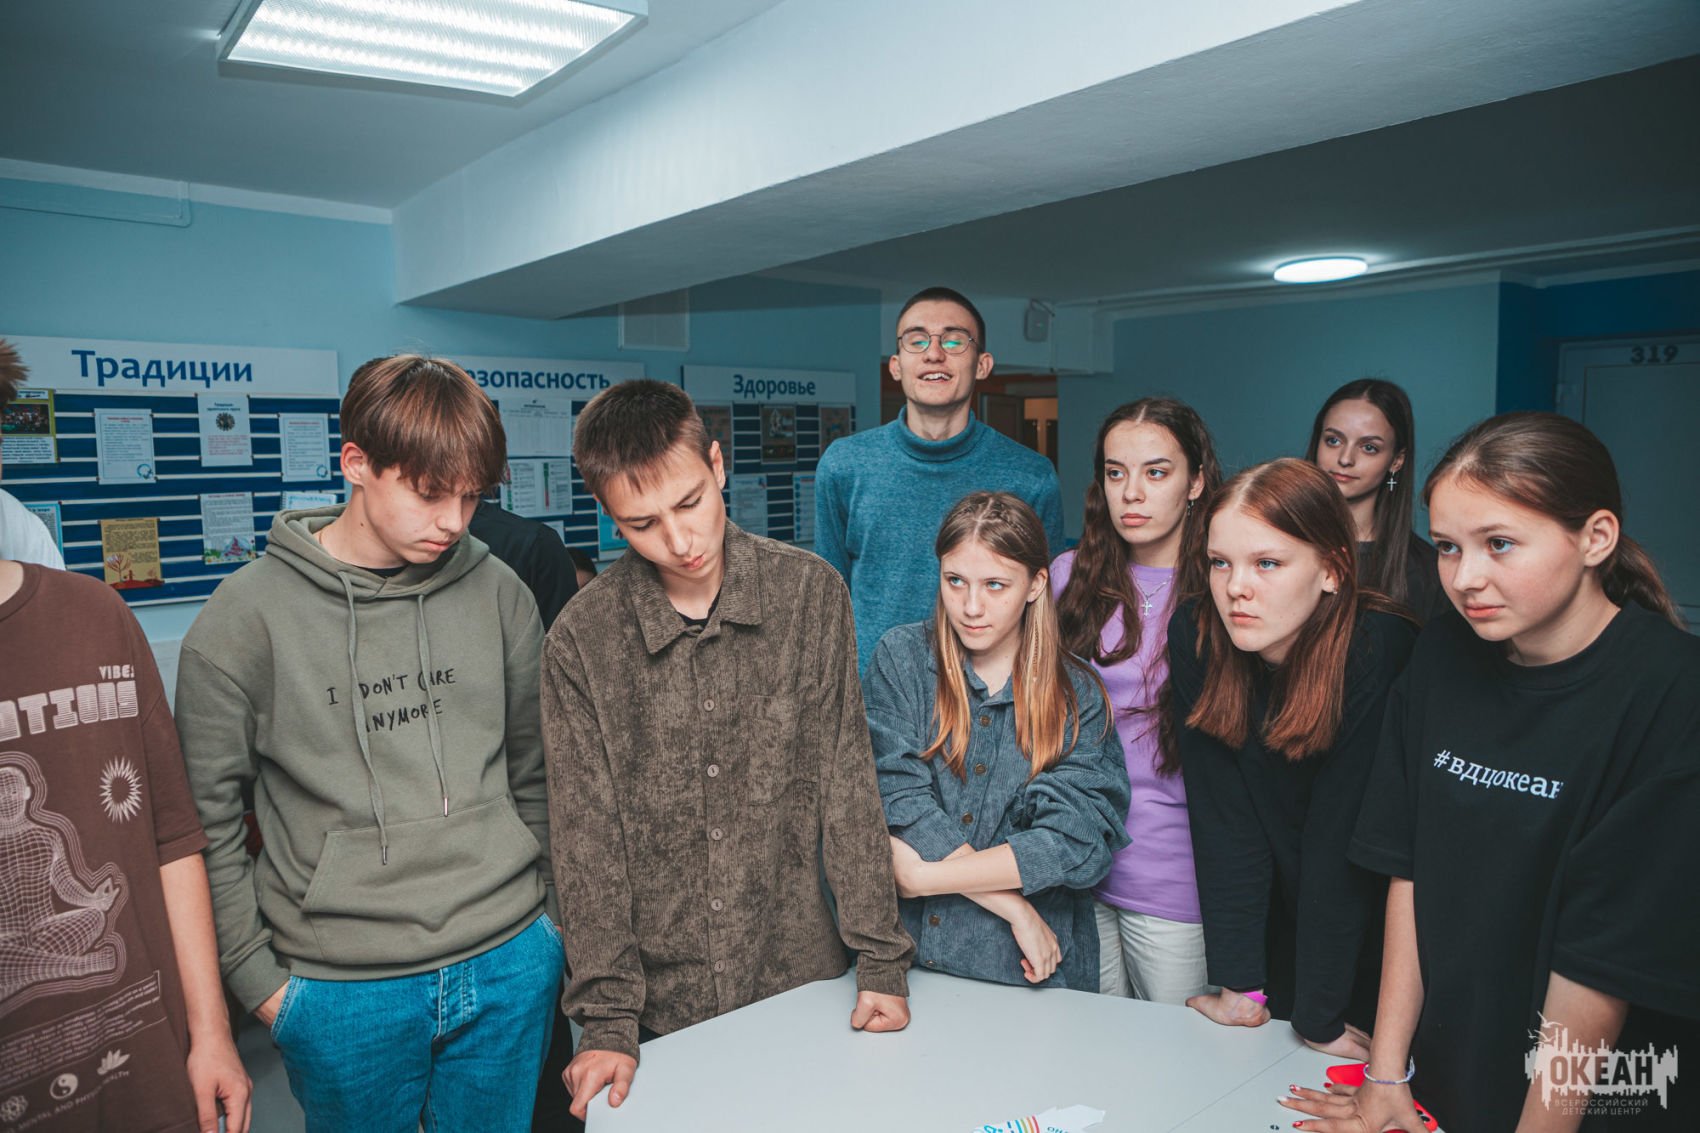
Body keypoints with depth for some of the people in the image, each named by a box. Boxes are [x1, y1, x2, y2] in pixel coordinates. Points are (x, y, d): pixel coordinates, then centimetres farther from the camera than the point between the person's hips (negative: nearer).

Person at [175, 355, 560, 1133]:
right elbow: (204, 818, -3)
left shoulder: (498, 594, -1)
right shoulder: (249, 615, -9)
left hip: (510, 967, 3)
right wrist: (256, 976, -2)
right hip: (343, 991, -2)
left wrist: (550, 917, 9)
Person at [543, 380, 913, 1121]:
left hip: (801, 975, 1)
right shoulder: (581, 639, -10)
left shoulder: (810, 594, -7)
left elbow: (846, 781, -5)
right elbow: (586, 835, -6)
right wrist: (607, 1018, -8)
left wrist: (882, 958, -4)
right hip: (660, 1001, 0)